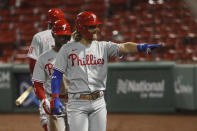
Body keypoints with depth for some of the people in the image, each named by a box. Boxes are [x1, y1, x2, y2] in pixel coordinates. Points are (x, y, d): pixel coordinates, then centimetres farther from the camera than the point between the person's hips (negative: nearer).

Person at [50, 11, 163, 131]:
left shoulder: (103, 47, 5)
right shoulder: (67, 49, 0)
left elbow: (123, 47, -12)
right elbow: (57, 75, -1)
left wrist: (142, 47, -31)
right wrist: (55, 99, -10)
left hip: (98, 103, 3)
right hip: (77, 103, -3)